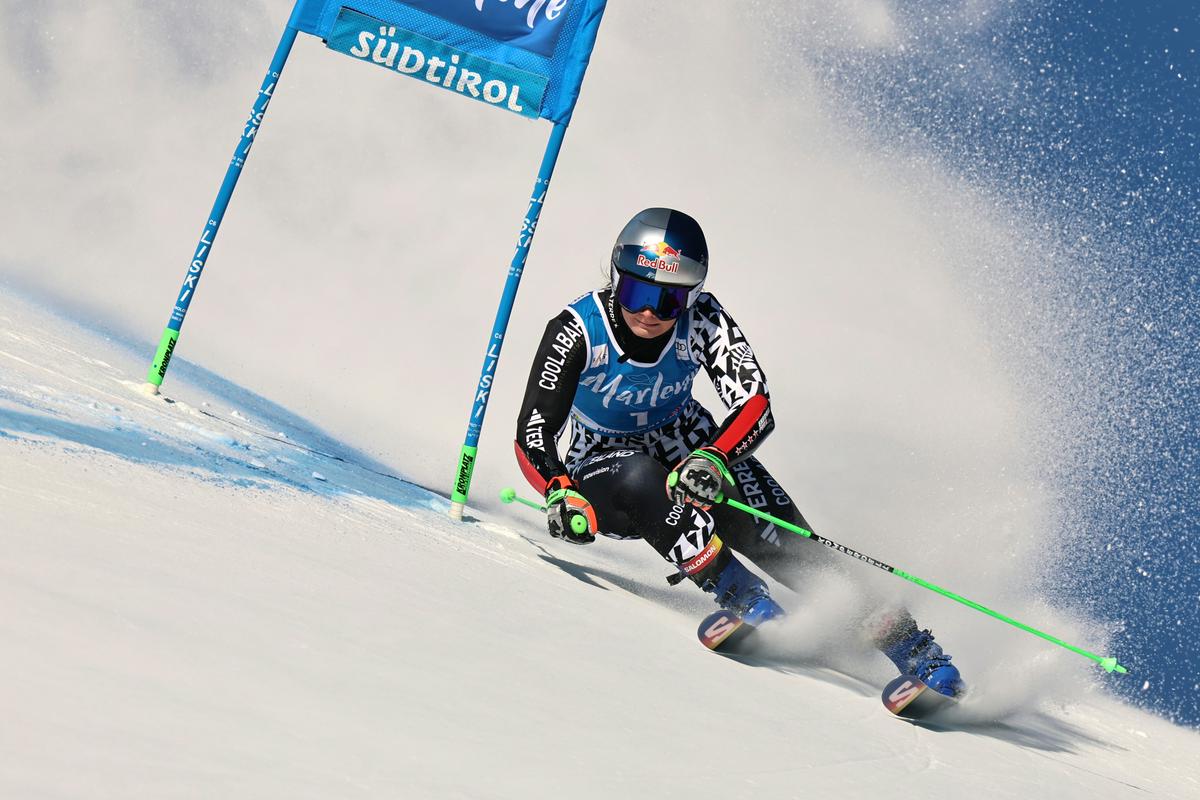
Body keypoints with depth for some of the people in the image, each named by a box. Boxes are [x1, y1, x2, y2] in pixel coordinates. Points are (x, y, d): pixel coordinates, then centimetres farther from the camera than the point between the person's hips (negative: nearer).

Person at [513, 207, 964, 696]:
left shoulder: (703, 322, -21)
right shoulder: (577, 332, -24)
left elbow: (755, 406, -28)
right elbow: (533, 433, -24)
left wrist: (713, 457, -48)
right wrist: (560, 493, -43)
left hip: (686, 448, 1)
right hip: (600, 463, -1)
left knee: (781, 541, -19)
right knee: (642, 479, -38)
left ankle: (904, 640, -15)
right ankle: (743, 600, -30)